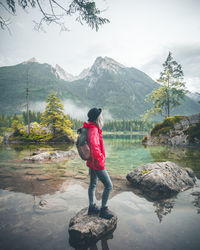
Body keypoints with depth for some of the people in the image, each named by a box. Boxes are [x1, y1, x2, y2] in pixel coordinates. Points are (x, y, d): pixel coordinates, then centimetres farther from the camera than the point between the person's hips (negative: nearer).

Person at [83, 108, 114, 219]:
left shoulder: (91, 128, 8)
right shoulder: (94, 130, -24)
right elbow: (94, 147, -37)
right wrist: (101, 162, -26)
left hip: (92, 162, 10)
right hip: (97, 163, -10)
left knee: (93, 184, 20)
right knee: (109, 186, 2)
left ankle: (92, 207, 34)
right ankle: (103, 210, 16)